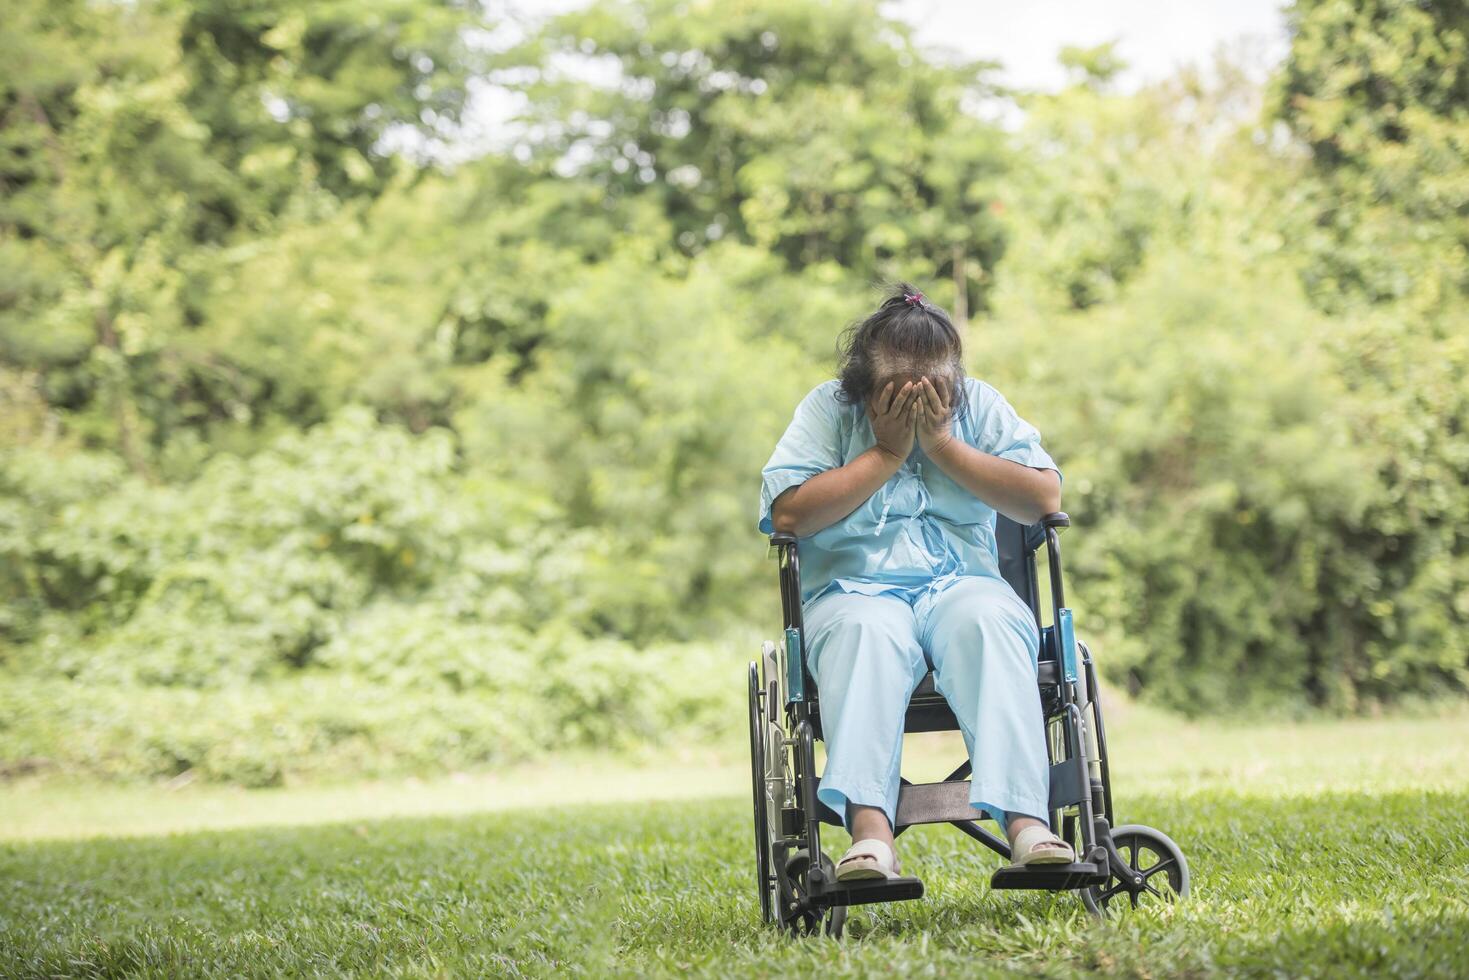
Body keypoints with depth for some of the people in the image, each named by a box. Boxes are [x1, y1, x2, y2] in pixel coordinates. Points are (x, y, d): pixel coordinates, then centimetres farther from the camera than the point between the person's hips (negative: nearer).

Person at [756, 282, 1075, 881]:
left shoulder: (979, 405, 14)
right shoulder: (827, 408, 8)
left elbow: (1044, 500, 1)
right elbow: (788, 514, -7)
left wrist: (942, 443, -3)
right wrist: (886, 452, -4)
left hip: (961, 580, 2)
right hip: (853, 589, -1)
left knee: (992, 624, -35)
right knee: (868, 634, -38)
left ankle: (1024, 820, -48)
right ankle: (869, 826, -55)